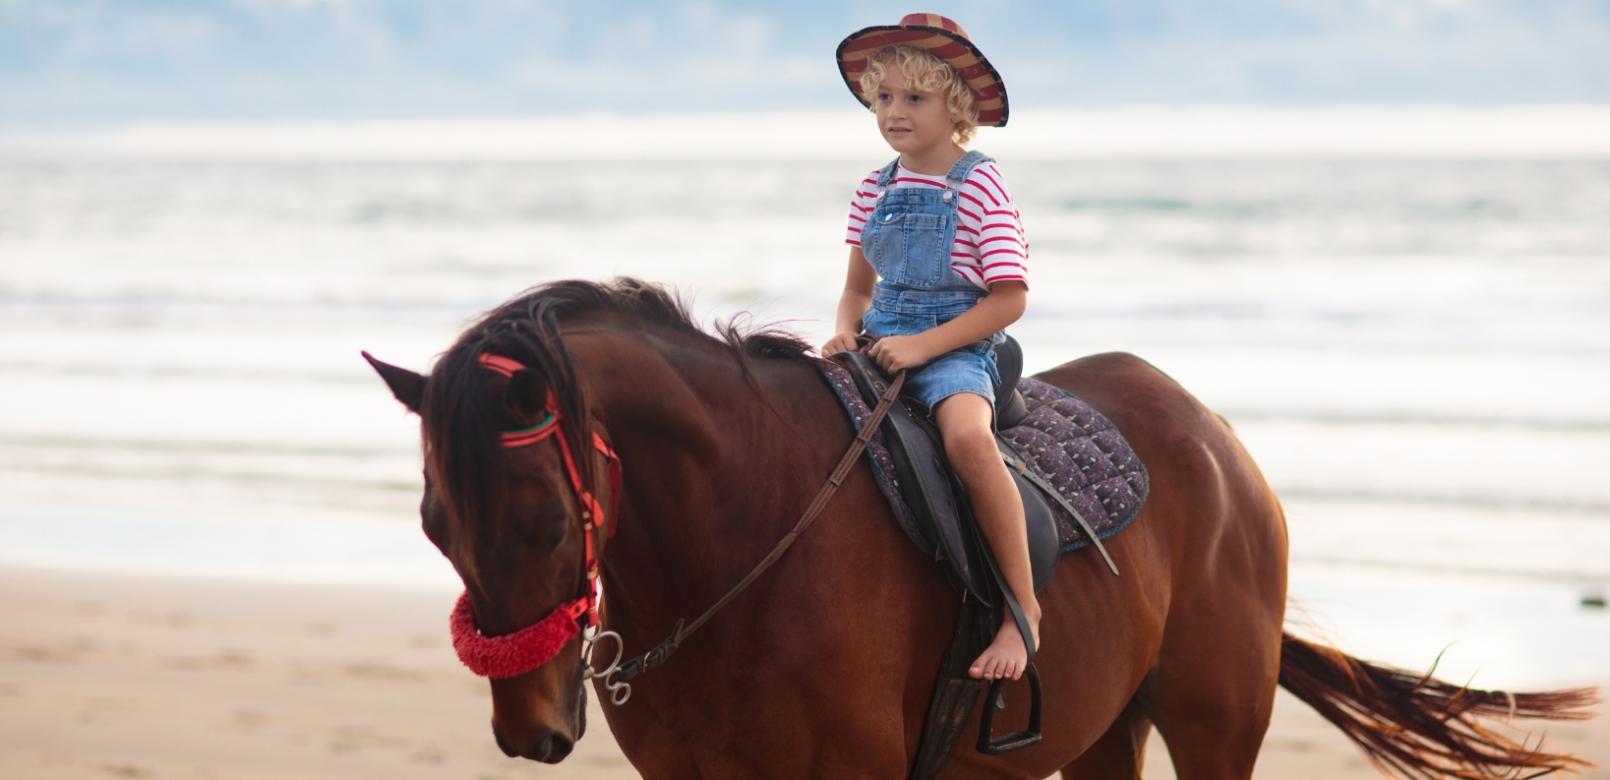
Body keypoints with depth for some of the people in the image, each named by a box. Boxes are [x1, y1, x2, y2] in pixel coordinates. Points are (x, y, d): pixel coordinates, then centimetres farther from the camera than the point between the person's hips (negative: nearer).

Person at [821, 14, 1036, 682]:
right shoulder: (875, 192, 12)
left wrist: (924, 345, -19)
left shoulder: (980, 188, -6)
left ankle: (1022, 607, -28)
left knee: (967, 436, -36)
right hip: (883, 344, 7)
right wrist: (846, 330, -1)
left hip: (957, 348, -7)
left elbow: (1009, 298, -11)